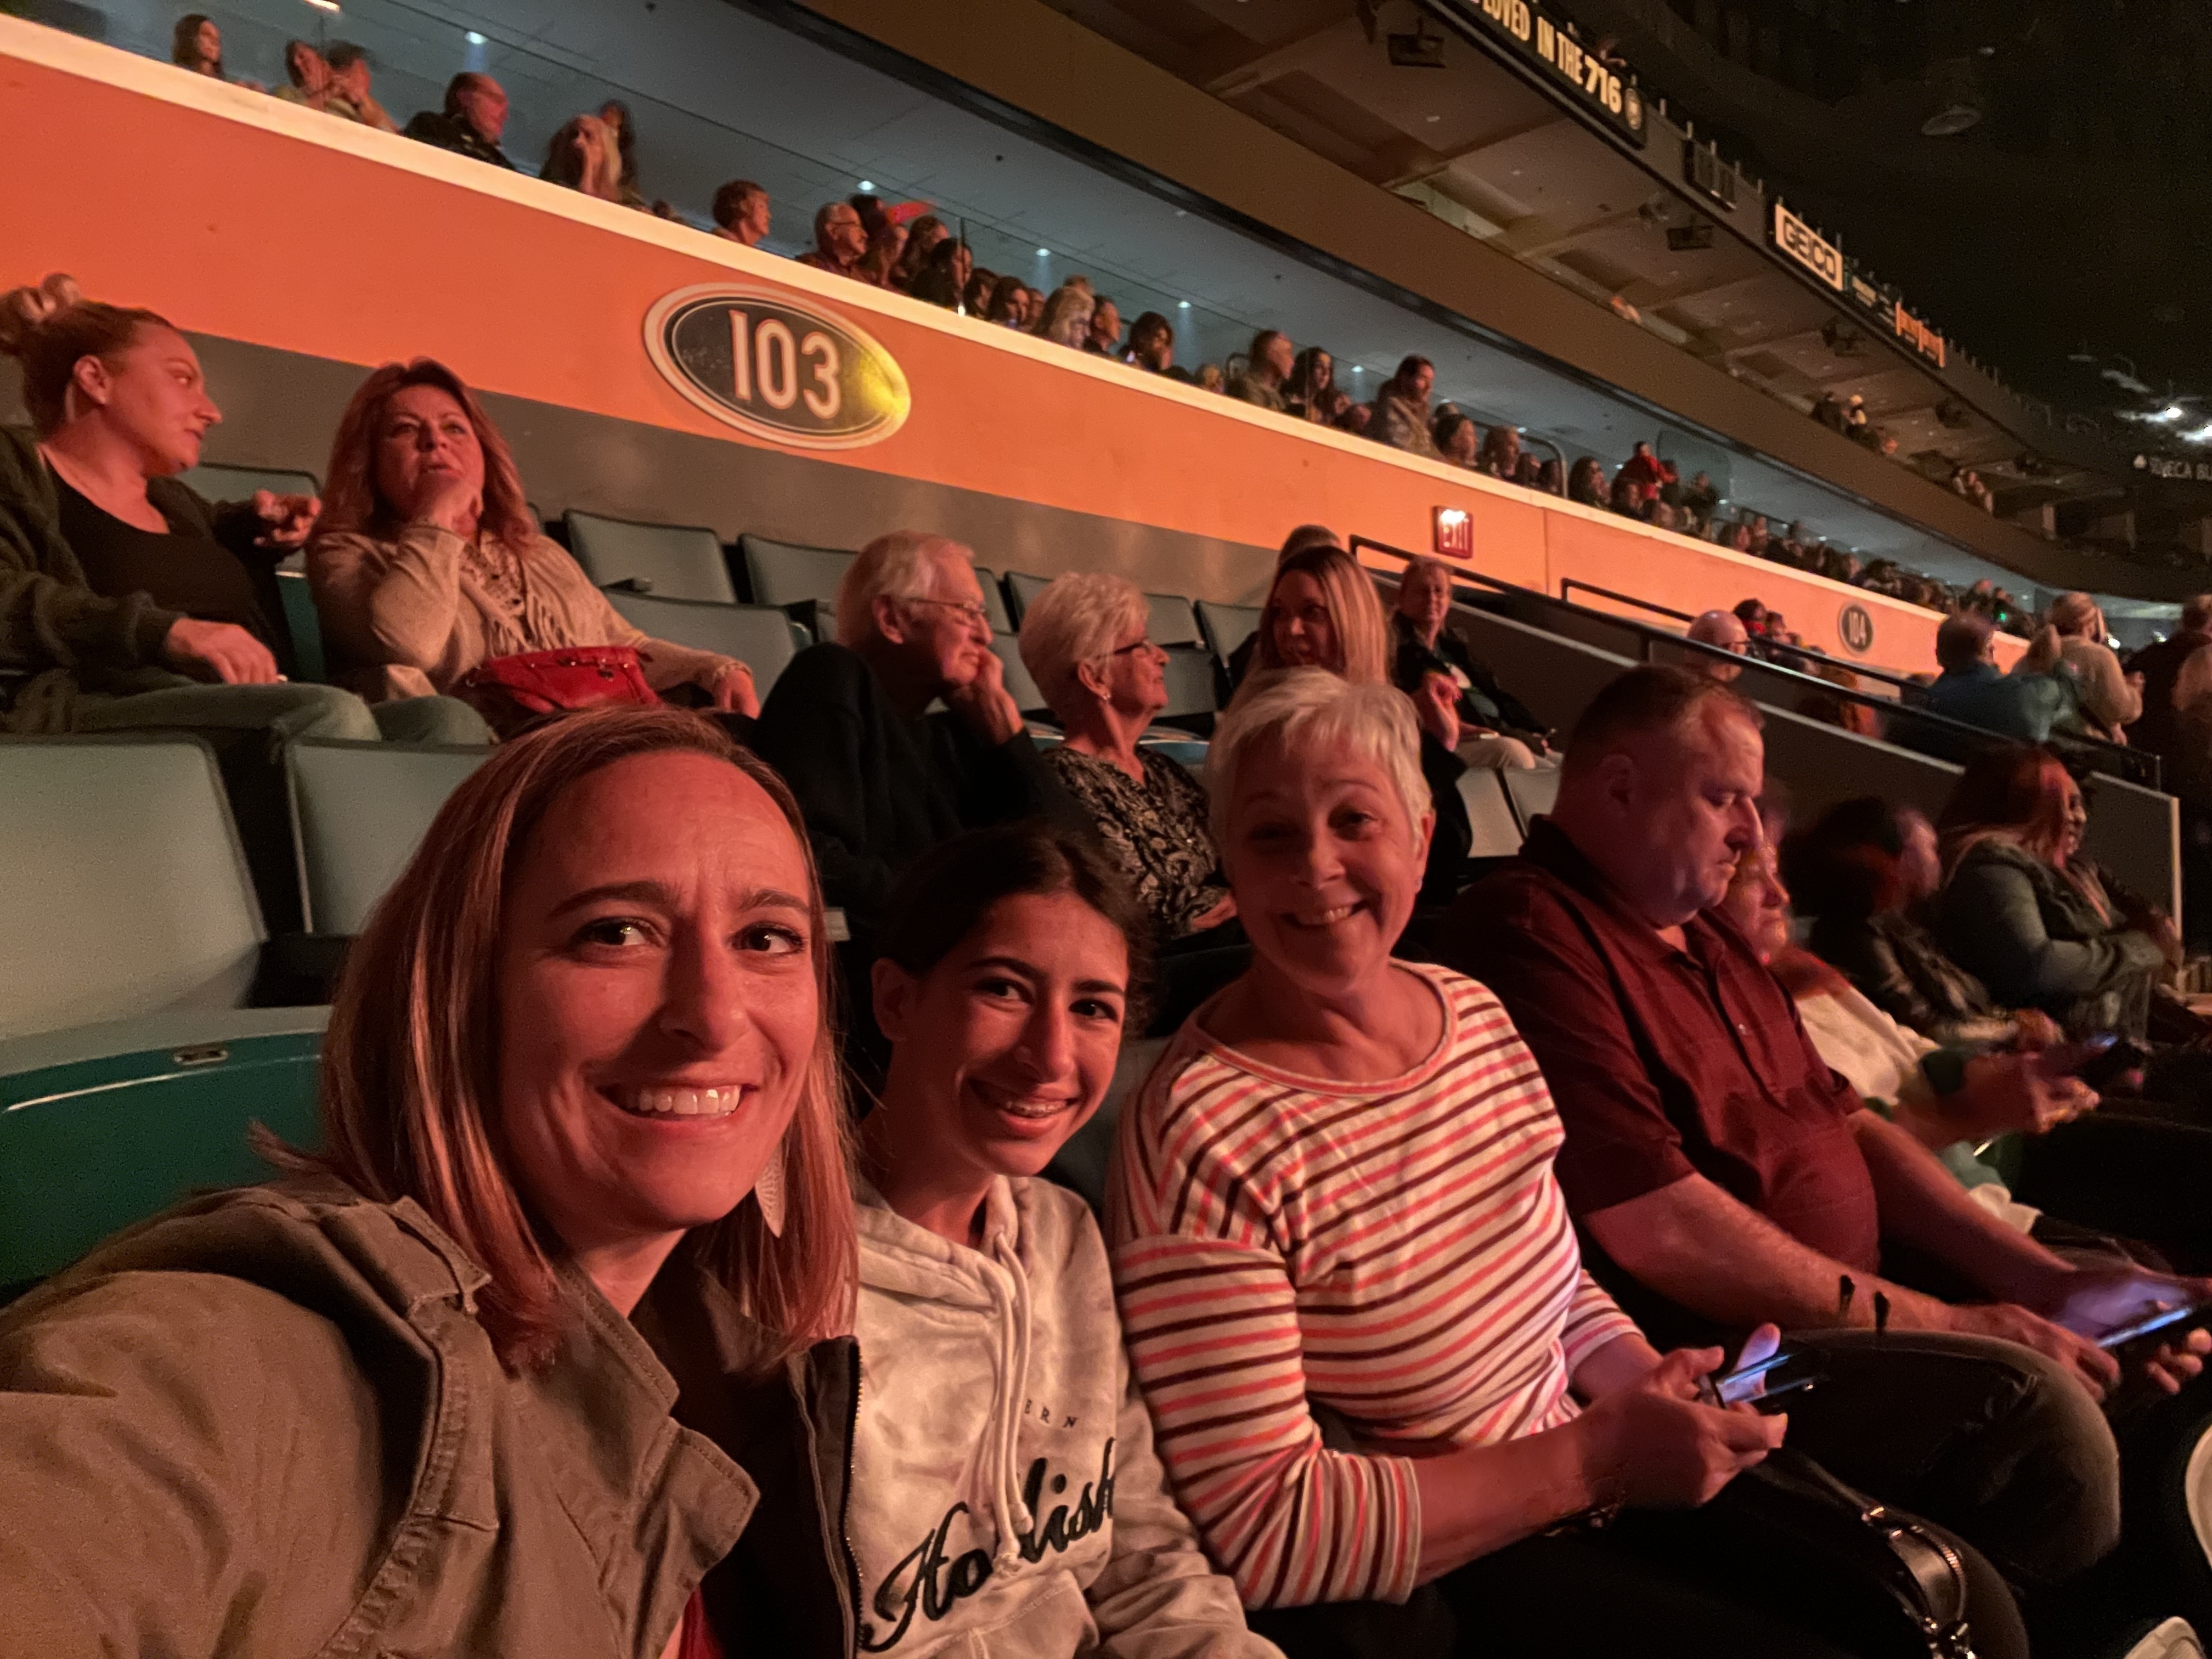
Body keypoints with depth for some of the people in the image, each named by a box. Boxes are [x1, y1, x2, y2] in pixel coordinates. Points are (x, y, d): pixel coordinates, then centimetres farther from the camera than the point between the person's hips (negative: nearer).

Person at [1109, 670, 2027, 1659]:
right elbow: (1262, 1529, -24)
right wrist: (1597, 1458, -22)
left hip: (1595, 1480, 7)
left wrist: (1639, 1377, -8)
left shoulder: (1477, 1015, -2)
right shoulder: (1202, 1142, -25)